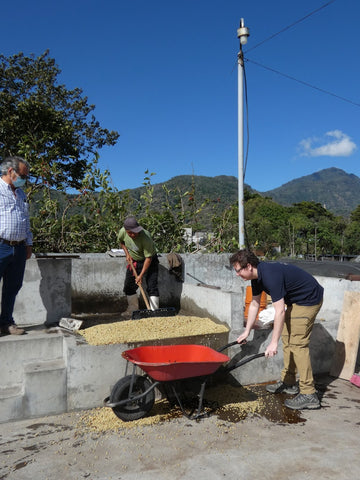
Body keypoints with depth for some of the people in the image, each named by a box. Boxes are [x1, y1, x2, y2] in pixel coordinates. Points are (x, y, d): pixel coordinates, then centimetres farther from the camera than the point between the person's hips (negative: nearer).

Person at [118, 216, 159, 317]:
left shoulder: (146, 237, -35)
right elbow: (121, 242, 8)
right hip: (133, 261, 5)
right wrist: (127, 254, -6)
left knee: (152, 287, -14)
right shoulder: (122, 232, -18)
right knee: (129, 286, 8)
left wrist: (141, 275, -29)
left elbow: (148, 258, -29)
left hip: (149, 261, -5)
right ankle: (133, 308, 27)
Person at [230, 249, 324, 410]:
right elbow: (254, 304, 12)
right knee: (287, 339, 12)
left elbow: (280, 311, -31)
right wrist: (247, 331, 14)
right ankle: (288, 382, 23)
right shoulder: (257, 276, 0)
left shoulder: (271, 275, -30)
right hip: (294, 300, 10)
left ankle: (308, 394, -7)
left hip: (309, 300, -10)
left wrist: (273, 343, -28)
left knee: (297, 343, -12)